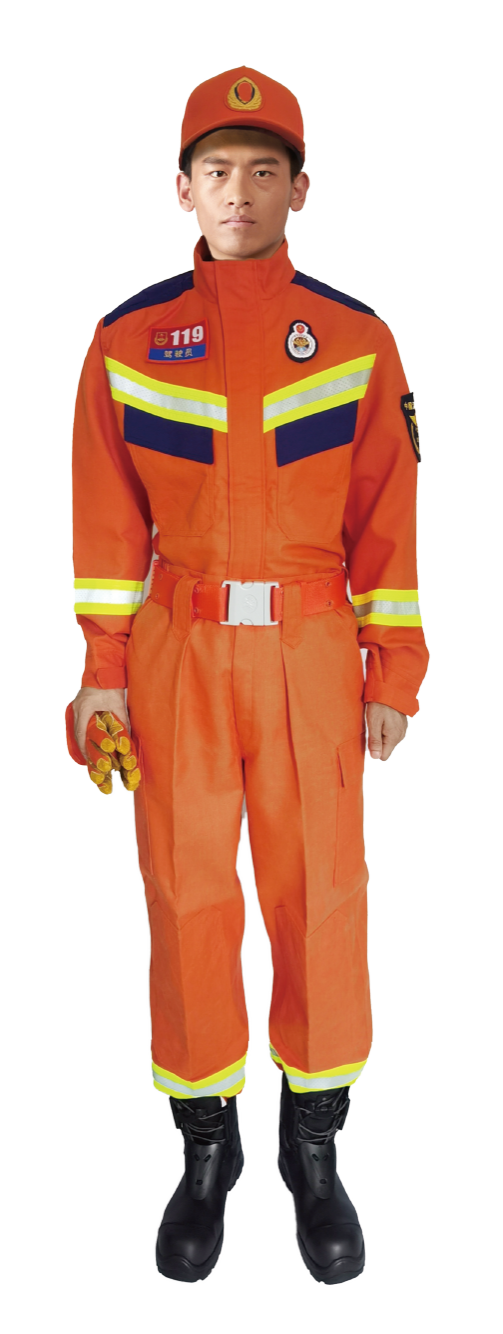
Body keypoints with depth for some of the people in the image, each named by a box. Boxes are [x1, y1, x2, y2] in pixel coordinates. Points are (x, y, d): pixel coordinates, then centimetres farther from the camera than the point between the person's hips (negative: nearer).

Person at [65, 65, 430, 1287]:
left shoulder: (358, 341, 4)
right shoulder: (127, 341, 5)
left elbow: (389, 514, 4)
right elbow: (105, 514, 4)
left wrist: (395, 675, 0)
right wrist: (103, 669, -1)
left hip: (312, 651, 0)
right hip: (177, 648, 1)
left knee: (320, 895, 2)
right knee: (186, 895, 4)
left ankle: (313, 1148, 21)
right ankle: (206, 1147, 22)